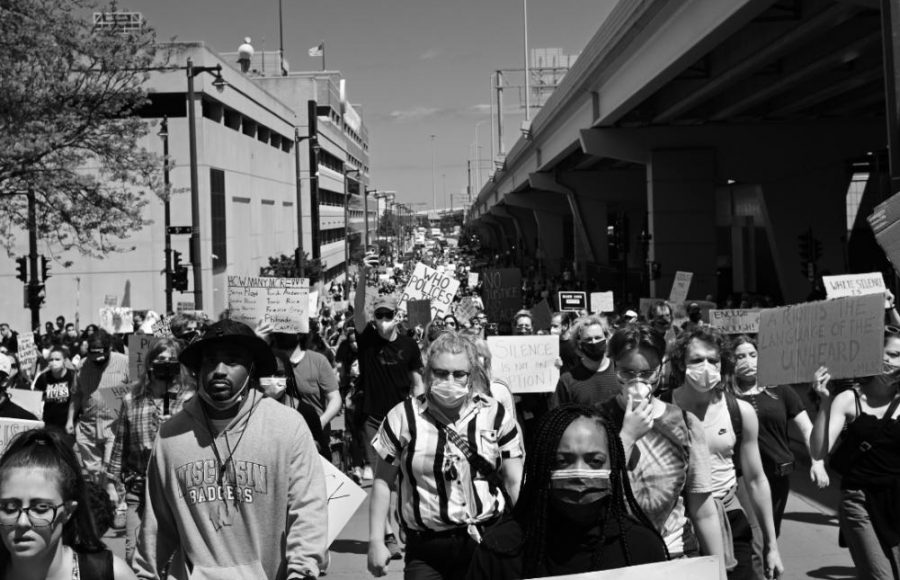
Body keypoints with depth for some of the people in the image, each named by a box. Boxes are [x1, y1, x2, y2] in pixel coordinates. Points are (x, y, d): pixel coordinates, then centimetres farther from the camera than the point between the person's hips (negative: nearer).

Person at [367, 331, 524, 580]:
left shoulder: (496, 416, 1)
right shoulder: (404, 417, -3)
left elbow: (515, 483, 4)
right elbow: (383, 481, 3)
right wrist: (376, 541, 0)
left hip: (488, 542, 1)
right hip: (425, 549, -1)